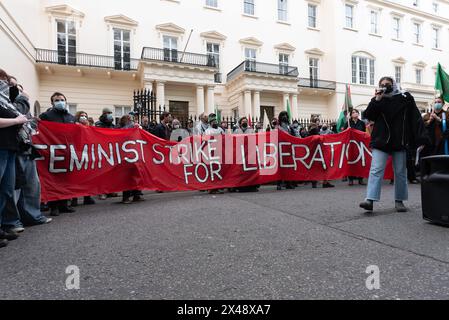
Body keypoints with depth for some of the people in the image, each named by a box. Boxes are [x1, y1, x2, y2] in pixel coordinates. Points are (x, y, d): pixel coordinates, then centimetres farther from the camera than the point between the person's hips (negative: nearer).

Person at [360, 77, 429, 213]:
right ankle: (370, 200, -13)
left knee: (400, 172, 7)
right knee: (376, 170, -10)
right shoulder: (377, 101, 11)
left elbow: (416, 119, 1)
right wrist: (377, 100, -11)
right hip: (381, 141, 0)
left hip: (400, 141, 0)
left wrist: (421, 139, -8)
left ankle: (399, 200, 19)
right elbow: (367, 116, -3)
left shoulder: (405, 98, 6)